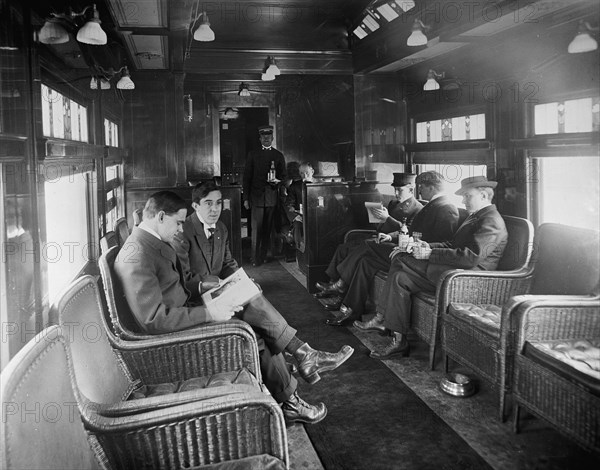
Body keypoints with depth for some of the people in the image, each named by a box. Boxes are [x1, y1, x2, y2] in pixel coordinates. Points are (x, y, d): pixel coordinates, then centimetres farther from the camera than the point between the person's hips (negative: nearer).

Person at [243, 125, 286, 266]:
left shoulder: (278, 155, 12)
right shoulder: (252, 154, 9)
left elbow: (283, 176, 14)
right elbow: (247, 176, 7)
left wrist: (277, 180, -11)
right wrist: (246, 198, 1)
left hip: (272, 197, 1)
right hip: (256, 196, -1)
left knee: (268, 229, 3)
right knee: (257, 229, -5)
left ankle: (263, 256, 11)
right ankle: (255, 258, -1)